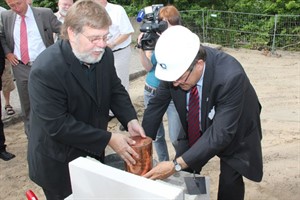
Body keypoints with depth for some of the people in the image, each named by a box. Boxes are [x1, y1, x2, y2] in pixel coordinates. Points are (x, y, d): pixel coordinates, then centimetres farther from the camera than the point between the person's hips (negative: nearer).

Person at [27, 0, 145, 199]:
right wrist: (108, 139, -26)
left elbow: (115, 89, 3)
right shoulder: (46, 70, -29)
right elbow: (58, 126, -28)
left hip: (93, 152, 6)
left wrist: (130, 120, -15)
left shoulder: (104, 55, -9)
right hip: (57, 164, -6)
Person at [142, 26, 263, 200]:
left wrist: (177, 165, -41)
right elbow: (156, 105, -13)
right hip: (197, 129, 4)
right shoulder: (177, 66, -26)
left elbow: (221, 133, -37)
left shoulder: (230, 76, -39)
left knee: (230, 184, -4)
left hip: (233, 133, -3)